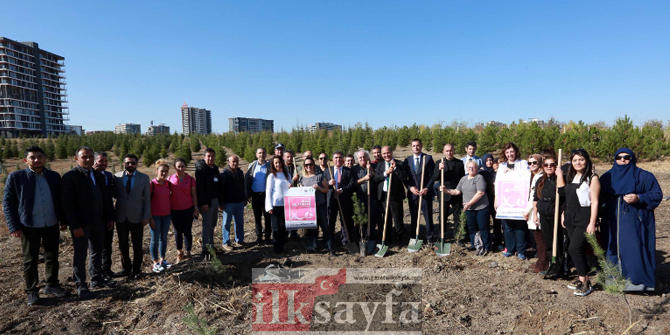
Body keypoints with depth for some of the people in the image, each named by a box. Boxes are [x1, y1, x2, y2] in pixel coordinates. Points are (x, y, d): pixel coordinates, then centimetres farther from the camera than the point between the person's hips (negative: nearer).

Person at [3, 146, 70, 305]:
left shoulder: (54, 176, 3)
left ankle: (52, 285, 28)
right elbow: (8, 203, -4)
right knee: (30, 261, 9)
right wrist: (14, 226, -9)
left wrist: (63, 220, 6)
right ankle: (31, 292, 22)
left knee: (52, 258, 13)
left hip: (52, 225, 3)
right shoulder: (15, 177, -5)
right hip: (29, 226, -3)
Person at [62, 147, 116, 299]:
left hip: (98, 222, 6)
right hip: (81, 224, -6)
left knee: (97, 251, 16)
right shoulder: (70, 176, -10)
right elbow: (67, 203, -14)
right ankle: (81, 286, 18)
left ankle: (96, 279, 30)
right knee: (80, 255, 5)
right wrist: (74, 226, -18)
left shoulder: (98, 176, 9)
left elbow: (106, 198, 13)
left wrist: (110, 217, 8)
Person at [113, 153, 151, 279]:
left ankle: (136, 269, 22)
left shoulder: (144, 178, -1)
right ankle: (126, 267, 30)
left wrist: (147, 216, -5)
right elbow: (114, 194, 12)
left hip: (136, 217, -1)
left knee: (137, 245, 7)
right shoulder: (117, 177, 1)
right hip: (121, 217, 2)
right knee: (123, 244, 12)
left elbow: (147, 198, -1)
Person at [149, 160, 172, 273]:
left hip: (166, 215, 5)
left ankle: (162, 260, 26)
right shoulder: (152, 184, -12)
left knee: (164, 238, 13)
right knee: (155, 240, 5)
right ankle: (155, 263, 16)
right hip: (155, 216, -5)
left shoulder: (168, 184, 2)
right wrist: (150, 218, -12)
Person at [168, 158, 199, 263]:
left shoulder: (191, 179, -3)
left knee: (187, 231, 5)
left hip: (188, 209, -1)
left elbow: (194, 195, 1)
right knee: (178, 231, 12)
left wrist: (196, 209, -2)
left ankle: (188, 253, 19)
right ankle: (179, 252, 28)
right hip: (175, 210, 1)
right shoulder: (170, 179, -2)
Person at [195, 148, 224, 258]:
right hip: (206, 202, -8)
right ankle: (205, 250, 1)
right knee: (207, 226, -5)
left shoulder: (215, 168, 13)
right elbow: (200, 187, -18)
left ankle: (211, 246, 25)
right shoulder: (201, 169, -11)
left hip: (215, 200, 8)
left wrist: (221, 201, 16)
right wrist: (204, 203, -22)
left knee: (212, 225, 14)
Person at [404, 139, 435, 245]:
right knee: (413, 217, 9)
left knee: (428, 216, 3)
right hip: (412, 193, 2)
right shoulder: (407, 160, 9)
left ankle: (429, 239, 13)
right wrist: (410, 187, -9)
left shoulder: (428, 158, 1)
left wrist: (427, 188, -13)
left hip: (425, 192, -2)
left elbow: (432, 175, -2)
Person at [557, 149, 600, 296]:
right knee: (578, 249, 12)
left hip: (584, 218, -6)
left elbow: (595, 202, -12)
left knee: (574, 248, -12)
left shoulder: (592, 178, -8)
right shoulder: (571, 177, 12)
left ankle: (585, 283, -1)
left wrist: (592, 223, -16)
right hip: (571, 217, 7)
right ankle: (582, 278, 23)